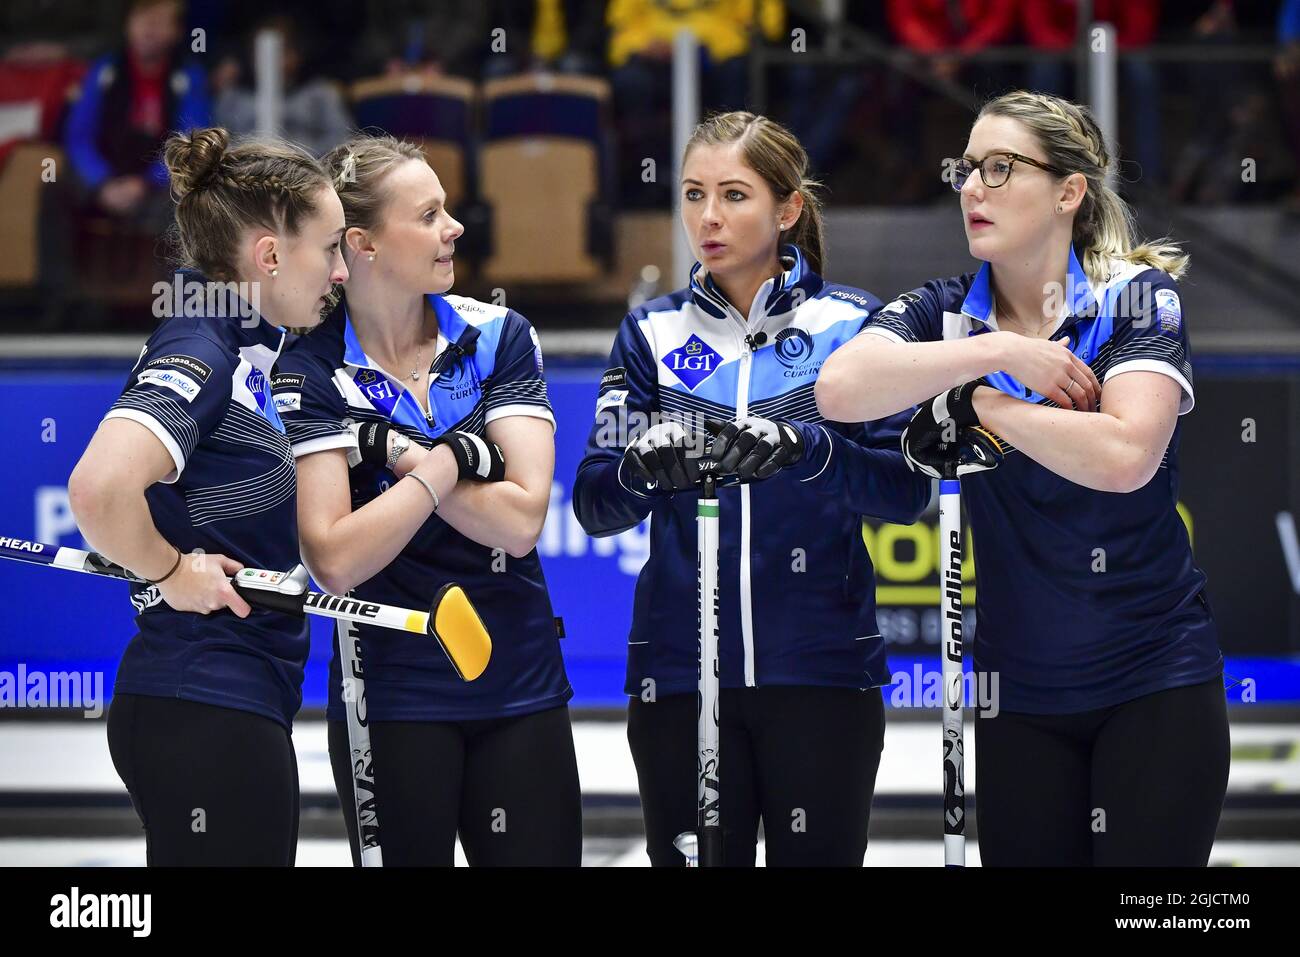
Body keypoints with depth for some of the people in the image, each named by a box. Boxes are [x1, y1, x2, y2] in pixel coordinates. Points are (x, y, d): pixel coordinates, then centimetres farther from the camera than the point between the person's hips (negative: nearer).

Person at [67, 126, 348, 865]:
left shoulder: (248, 353, 13)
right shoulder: (197, 355, -16)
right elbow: (100, 490, -33)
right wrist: (172, 573, -16)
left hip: (243, 706, 10)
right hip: (205, 713, -10)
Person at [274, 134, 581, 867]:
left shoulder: (499, 337, 0)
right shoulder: (313, 372, -7)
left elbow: (520, 521, -10)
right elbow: (335, 561, -17)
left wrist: (396, 451, -15)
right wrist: (450, 460, -16)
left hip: (521, 688, 3)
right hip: (392, 692, -2)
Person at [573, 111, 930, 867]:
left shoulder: (852, 323, 3)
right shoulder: (654, 332, 8)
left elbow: (908, 489, -8)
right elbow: (594, 506, -1)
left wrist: (802, 448, -25)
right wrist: (647, 464, -23)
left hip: (823, 670, -1)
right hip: (680, 674, 2)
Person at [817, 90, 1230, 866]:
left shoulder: (1139, 299, -6)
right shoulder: (943, 313, 2)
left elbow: (1126, 457, -24)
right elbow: (839, 390, -19)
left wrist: (980, 406, -16)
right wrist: (1001, 351, -20)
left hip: (1156, 683, -3)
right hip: (1019, 690, 3)